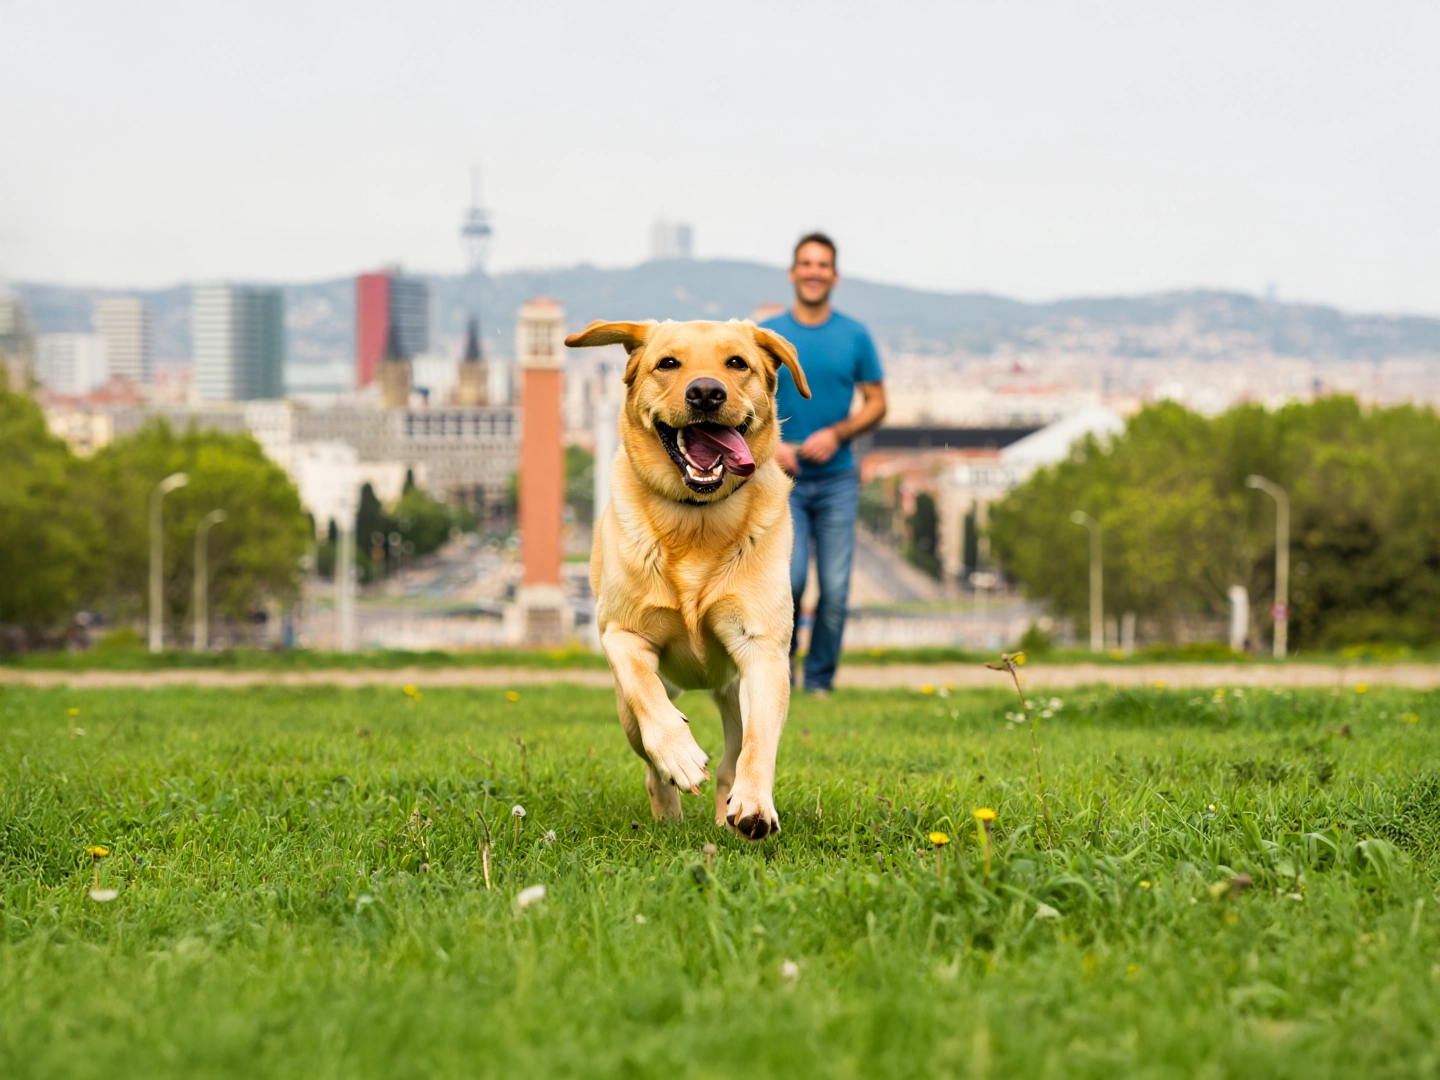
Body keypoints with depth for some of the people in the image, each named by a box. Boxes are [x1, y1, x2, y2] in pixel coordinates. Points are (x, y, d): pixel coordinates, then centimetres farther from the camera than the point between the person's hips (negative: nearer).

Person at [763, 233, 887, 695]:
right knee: (789, 578, -14)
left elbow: (876, 403, 8)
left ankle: (819, 681, 11)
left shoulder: (855, 336, 4)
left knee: (835, 588, -2)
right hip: (784, 479, -1)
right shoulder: (767, 336, 2)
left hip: (837, 479, 1)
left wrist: (836, 434, -9)